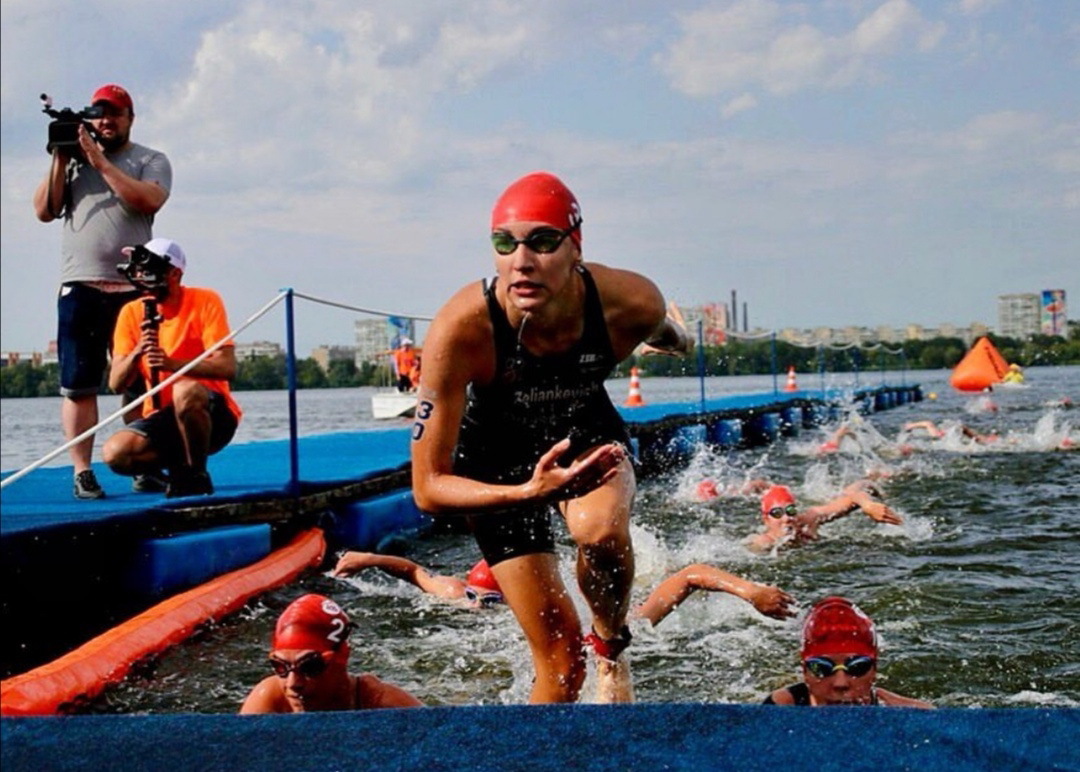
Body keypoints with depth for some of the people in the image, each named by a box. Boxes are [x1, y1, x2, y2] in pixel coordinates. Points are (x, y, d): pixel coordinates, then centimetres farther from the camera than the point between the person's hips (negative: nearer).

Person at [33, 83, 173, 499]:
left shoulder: (151, 160, 10)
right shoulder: (72, 160, 17)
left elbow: (148, 200, -11)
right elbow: (45, 211, 8)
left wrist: (100, 161, -10)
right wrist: (59, 160, 1)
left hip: (133, 287, -1)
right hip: (79, 286, 2)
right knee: (78, 385, -1)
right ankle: (81, 472, 2)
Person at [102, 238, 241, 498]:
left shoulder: (205, 301, -8)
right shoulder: (132, 313, 2)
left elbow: (227, 368, -18)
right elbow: (116, 384, -3)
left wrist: (173, 364, -30)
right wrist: (136, 352, -22)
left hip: (213, 415, -4)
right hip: (162, 418, 4)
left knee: (185, 391, -37)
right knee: (114, 453, -23)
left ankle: (197, 475, -13)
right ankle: (179, 464, 7)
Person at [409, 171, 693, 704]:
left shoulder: (632, 304, -30)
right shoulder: (460, 329, -36)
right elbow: (427, 488, -32)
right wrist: (526, 492, -47)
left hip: (587, 431, 2)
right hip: (498, 456, -1)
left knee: (601, 531, -33)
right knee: (559, 659, -4)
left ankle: (612, 641, -1)